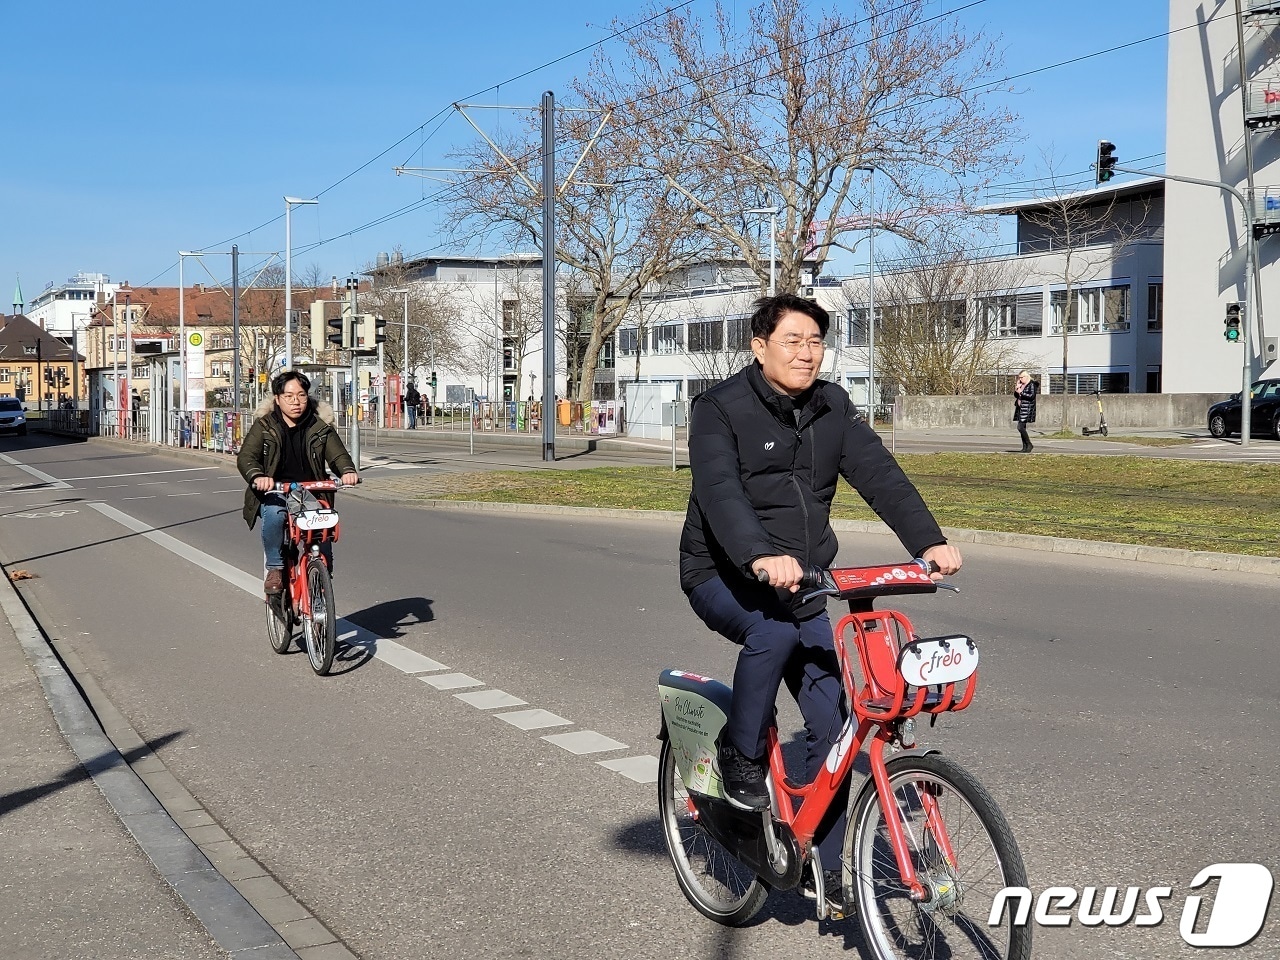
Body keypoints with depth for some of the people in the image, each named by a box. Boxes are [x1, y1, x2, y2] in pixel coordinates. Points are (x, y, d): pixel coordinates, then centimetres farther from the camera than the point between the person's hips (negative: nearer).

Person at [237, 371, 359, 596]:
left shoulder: (320, 427, 8)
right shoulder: (264, 425, 3)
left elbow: (338, 454, -3)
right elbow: (246, 457, -9)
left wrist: (348, 470, -27)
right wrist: (257, 476, -32)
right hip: (274, 491, -1)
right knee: (274, 514, -34)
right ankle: (275, 568, -15)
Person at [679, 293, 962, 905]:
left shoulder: (832, 408, 3)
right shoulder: (720, 409, -13)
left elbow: (879, 474, -8)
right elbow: (720, 492, -29)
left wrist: (929, 541, -24)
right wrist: (761, 557, -47)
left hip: (800, 583, 5)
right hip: (723, 576, -5)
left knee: (831, 723, -3)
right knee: (773, 630, -38)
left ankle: (822, 865, 11)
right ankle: (740, 757, -14)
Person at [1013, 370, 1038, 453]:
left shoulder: (1032, 385, -9)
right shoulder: (1021, 384, 16)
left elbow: (1032, 396, -20)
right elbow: (1015, 395, 18)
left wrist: (1021, 392, -19)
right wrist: (1016, 390, -2)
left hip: (1027, 409, -9)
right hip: (1020, 409, 9)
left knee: (1020, 427, -15)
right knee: (1022, 428, 7)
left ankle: (1029, 445, -5)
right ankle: (1025, 447, 9)